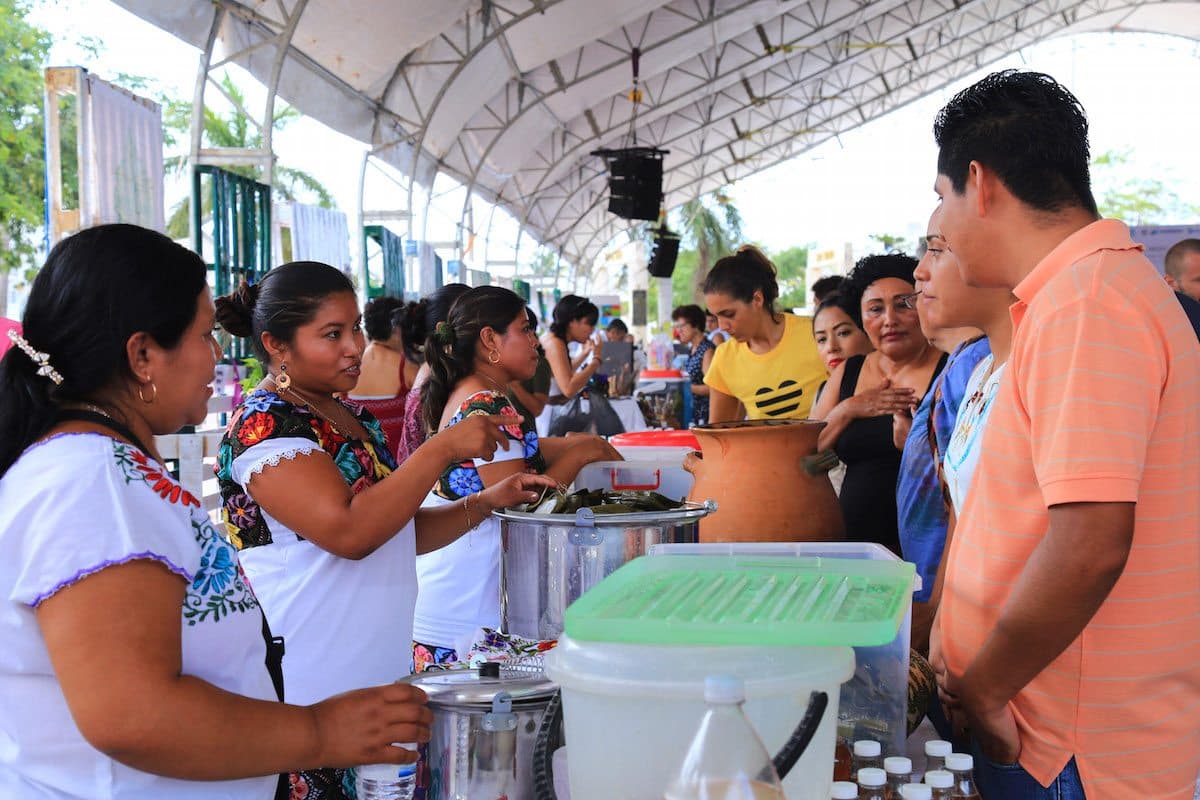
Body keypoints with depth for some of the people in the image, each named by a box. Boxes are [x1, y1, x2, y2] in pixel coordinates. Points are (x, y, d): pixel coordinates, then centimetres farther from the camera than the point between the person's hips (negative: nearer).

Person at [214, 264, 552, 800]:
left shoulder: (354, 418, 13)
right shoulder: (263, 426, -13)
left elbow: (401, 534, 19)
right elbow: (348, 531, -25)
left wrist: (486, 502, 4)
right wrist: (444, 449, -21)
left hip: (383, 674, 8)